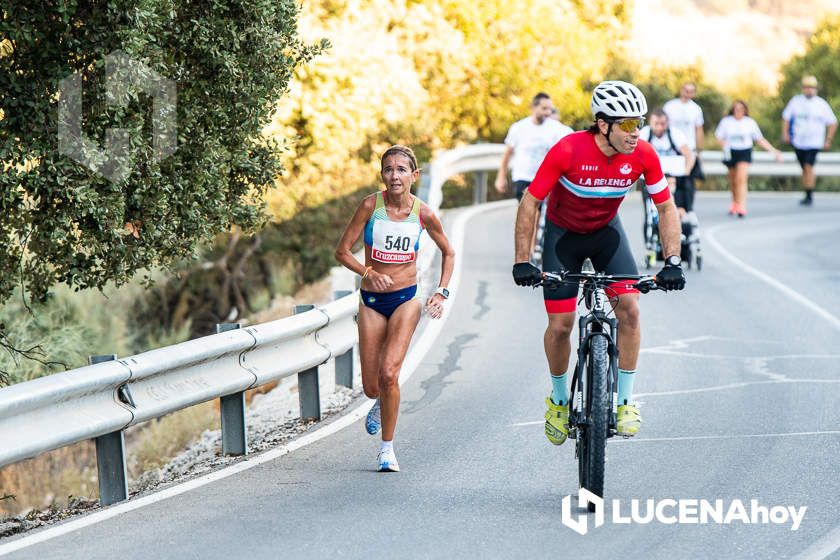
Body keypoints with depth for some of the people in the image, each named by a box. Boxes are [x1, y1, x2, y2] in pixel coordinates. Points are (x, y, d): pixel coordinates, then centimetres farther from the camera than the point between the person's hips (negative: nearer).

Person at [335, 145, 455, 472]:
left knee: (389, 373, -19)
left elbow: (448, 253, 12)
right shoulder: (371, 205, -8)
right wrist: (368, 272, -23)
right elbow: (342, 251, -5)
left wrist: (441, 292, 0)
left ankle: (387, 447, -4)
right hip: (372, 300, 1)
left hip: (406, 298, -1)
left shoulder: (422, 213, -5)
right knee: (371, 387, 3)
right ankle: (381, 403, 42)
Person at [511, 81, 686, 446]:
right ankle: (559, 400, 21)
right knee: (560, 324, -4)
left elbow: (666, 208, -10)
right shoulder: (568, 151, -31)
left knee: (629, 308, -16)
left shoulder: (643, 155, -23)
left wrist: (672, 262, -21)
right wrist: (521, 262, -25)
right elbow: (530, 203, -22)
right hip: (563, 233, -2)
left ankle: (625, 400, -4)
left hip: (606, 230, 2)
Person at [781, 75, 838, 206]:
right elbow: (786, 118, 13)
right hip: (798, 141, 3)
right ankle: (807, 196, 17)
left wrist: (828, 140, 0)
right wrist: (785, 133, 1)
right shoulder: (795, 101, 5)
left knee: (808, 167, -18)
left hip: (814, 142, -3)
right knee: (804, 169, 9)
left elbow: (832, 123, 6)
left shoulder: (822, 104, 0)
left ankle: (809, 195, -16)